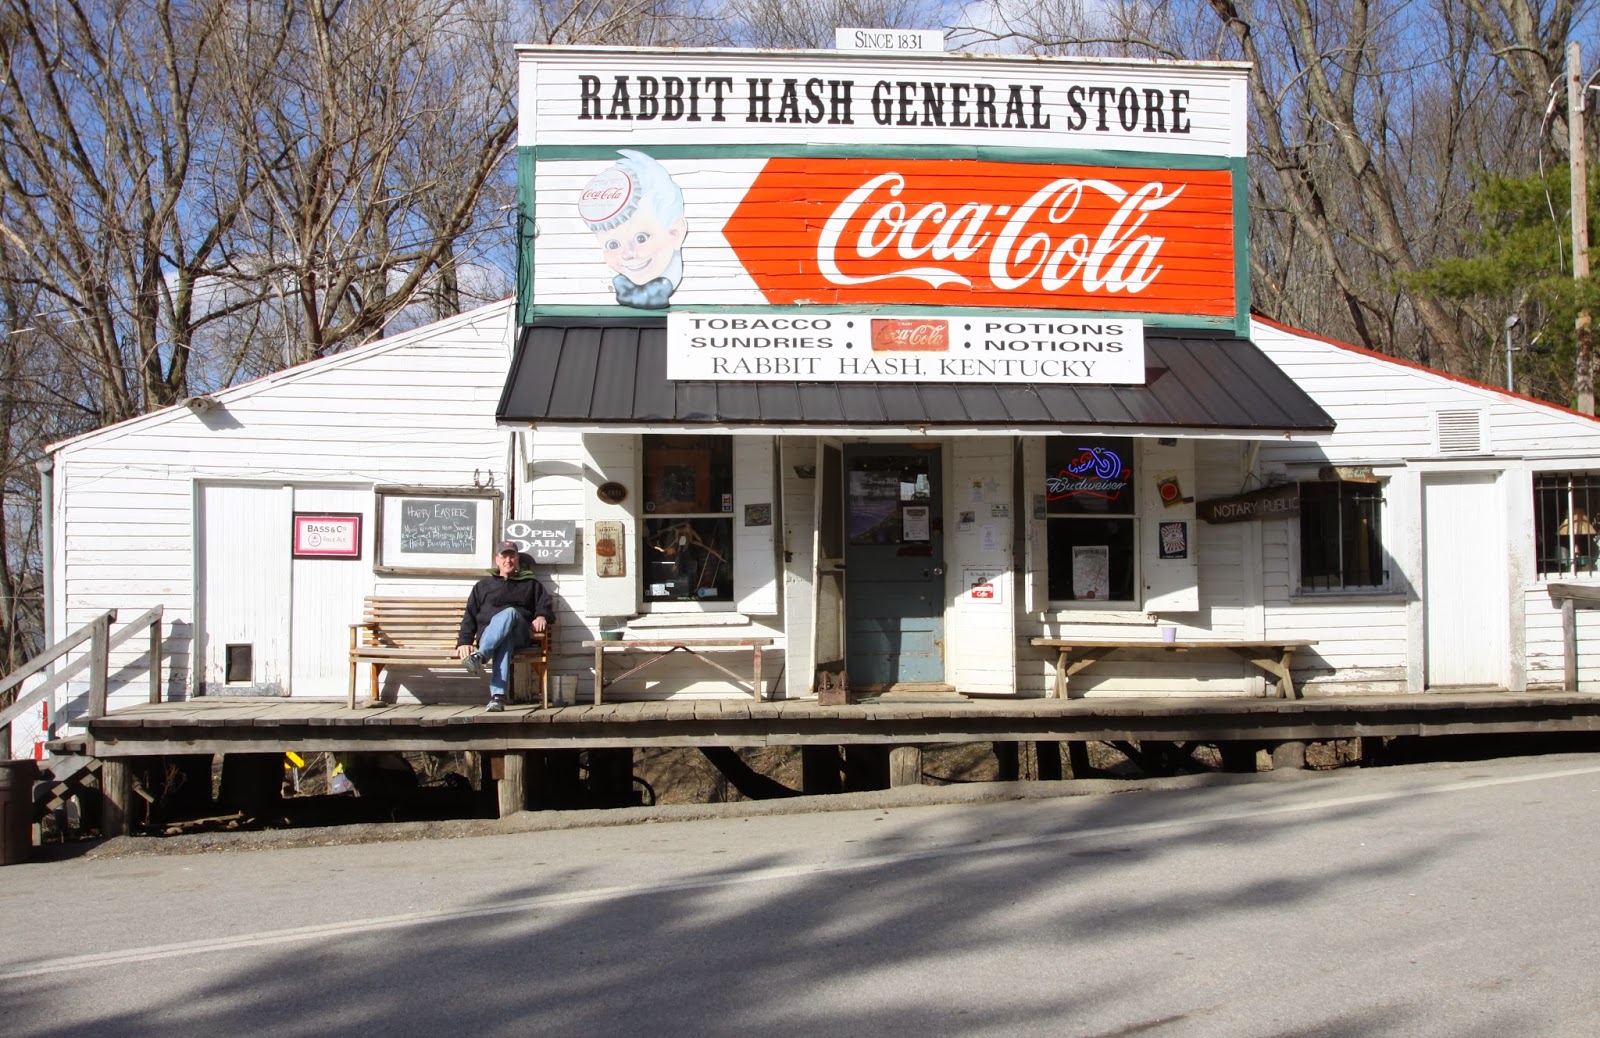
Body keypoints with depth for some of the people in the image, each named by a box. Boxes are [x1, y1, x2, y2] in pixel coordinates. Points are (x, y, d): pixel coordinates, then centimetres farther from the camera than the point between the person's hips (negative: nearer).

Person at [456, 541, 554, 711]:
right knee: (504, 639, -40)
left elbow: (546, 608, 16)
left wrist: (542, 617, -10)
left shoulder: (531, 585, 28)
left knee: (510, 613, -38)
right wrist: (464, 642, 1)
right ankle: (498, 696, -58)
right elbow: (470, 616, 19)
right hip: (488, 634, 1)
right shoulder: (483, 585, 29)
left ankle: (479, 656, -56)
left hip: (520, 635, 0)